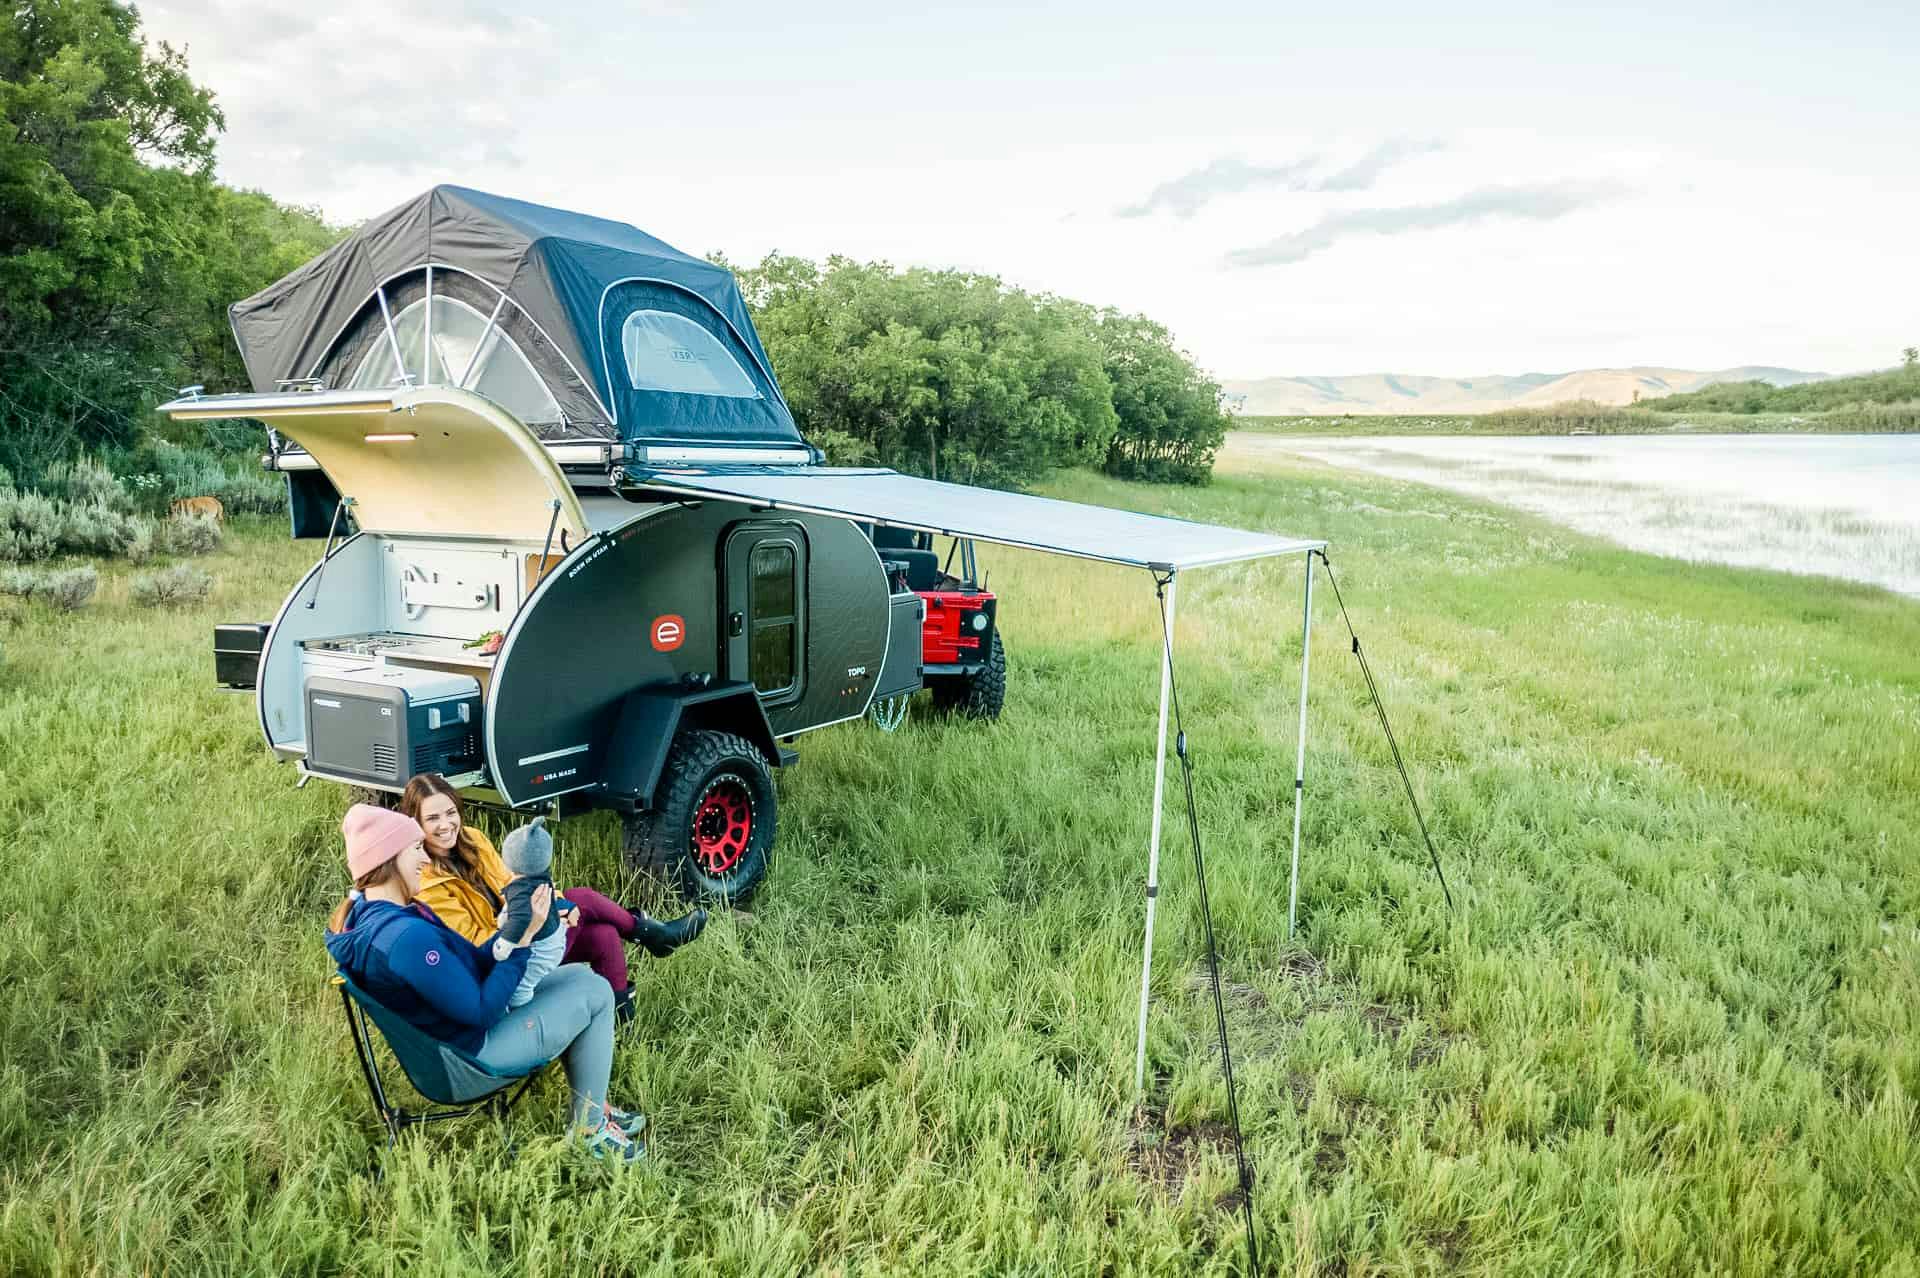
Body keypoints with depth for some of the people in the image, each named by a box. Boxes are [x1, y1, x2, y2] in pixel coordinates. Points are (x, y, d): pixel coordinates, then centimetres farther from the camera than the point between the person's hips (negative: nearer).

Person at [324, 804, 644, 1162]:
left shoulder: (364, 914, -2)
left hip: (448, 1026, 10)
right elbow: (482, 1012, -27)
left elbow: (468, 963, 3)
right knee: (596, 992, -2)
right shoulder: (407, 936, -34)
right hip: (473, 1052, -10)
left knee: (580, 975, 17)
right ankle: (588, 1124, 12)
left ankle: (591, 1101, 25)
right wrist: (522, 938, -24)